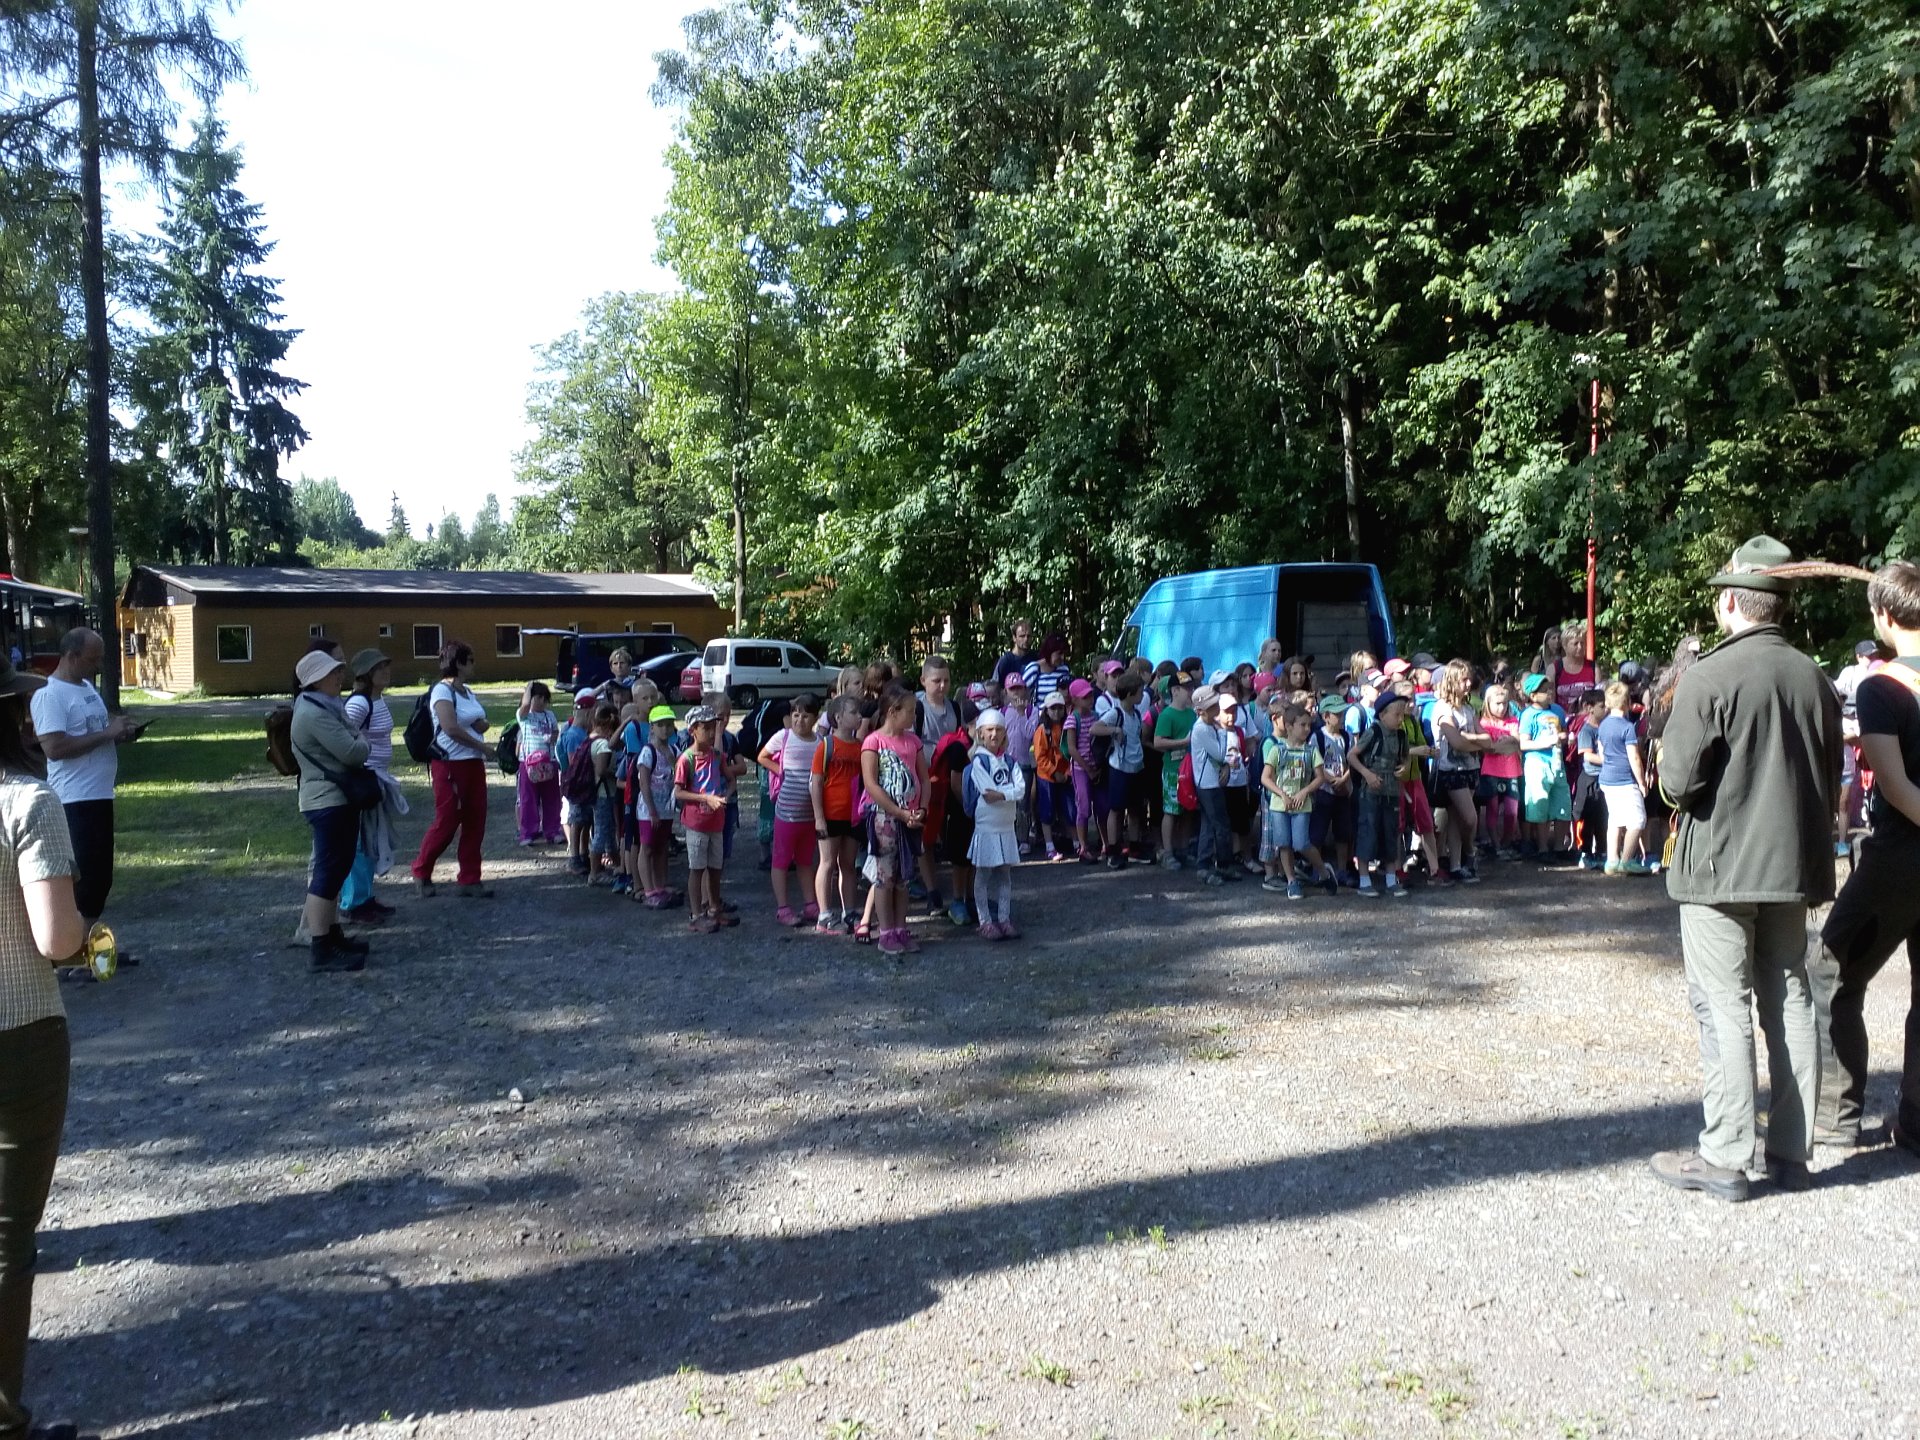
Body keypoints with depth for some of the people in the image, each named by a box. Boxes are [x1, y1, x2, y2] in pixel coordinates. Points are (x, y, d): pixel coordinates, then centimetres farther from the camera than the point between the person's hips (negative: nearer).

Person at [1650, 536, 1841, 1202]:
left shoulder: (1710, 677, -16)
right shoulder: (1816, 679, 4)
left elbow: (1678, 781, -17)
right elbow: (1830, 778, 11)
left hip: (1721, 866, -6)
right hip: (1793, 865, 6)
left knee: (1723, 1008, 0)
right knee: (1789, 1002, 12)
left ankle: (1724, 1159, 4)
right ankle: (1791, 1153, 21)